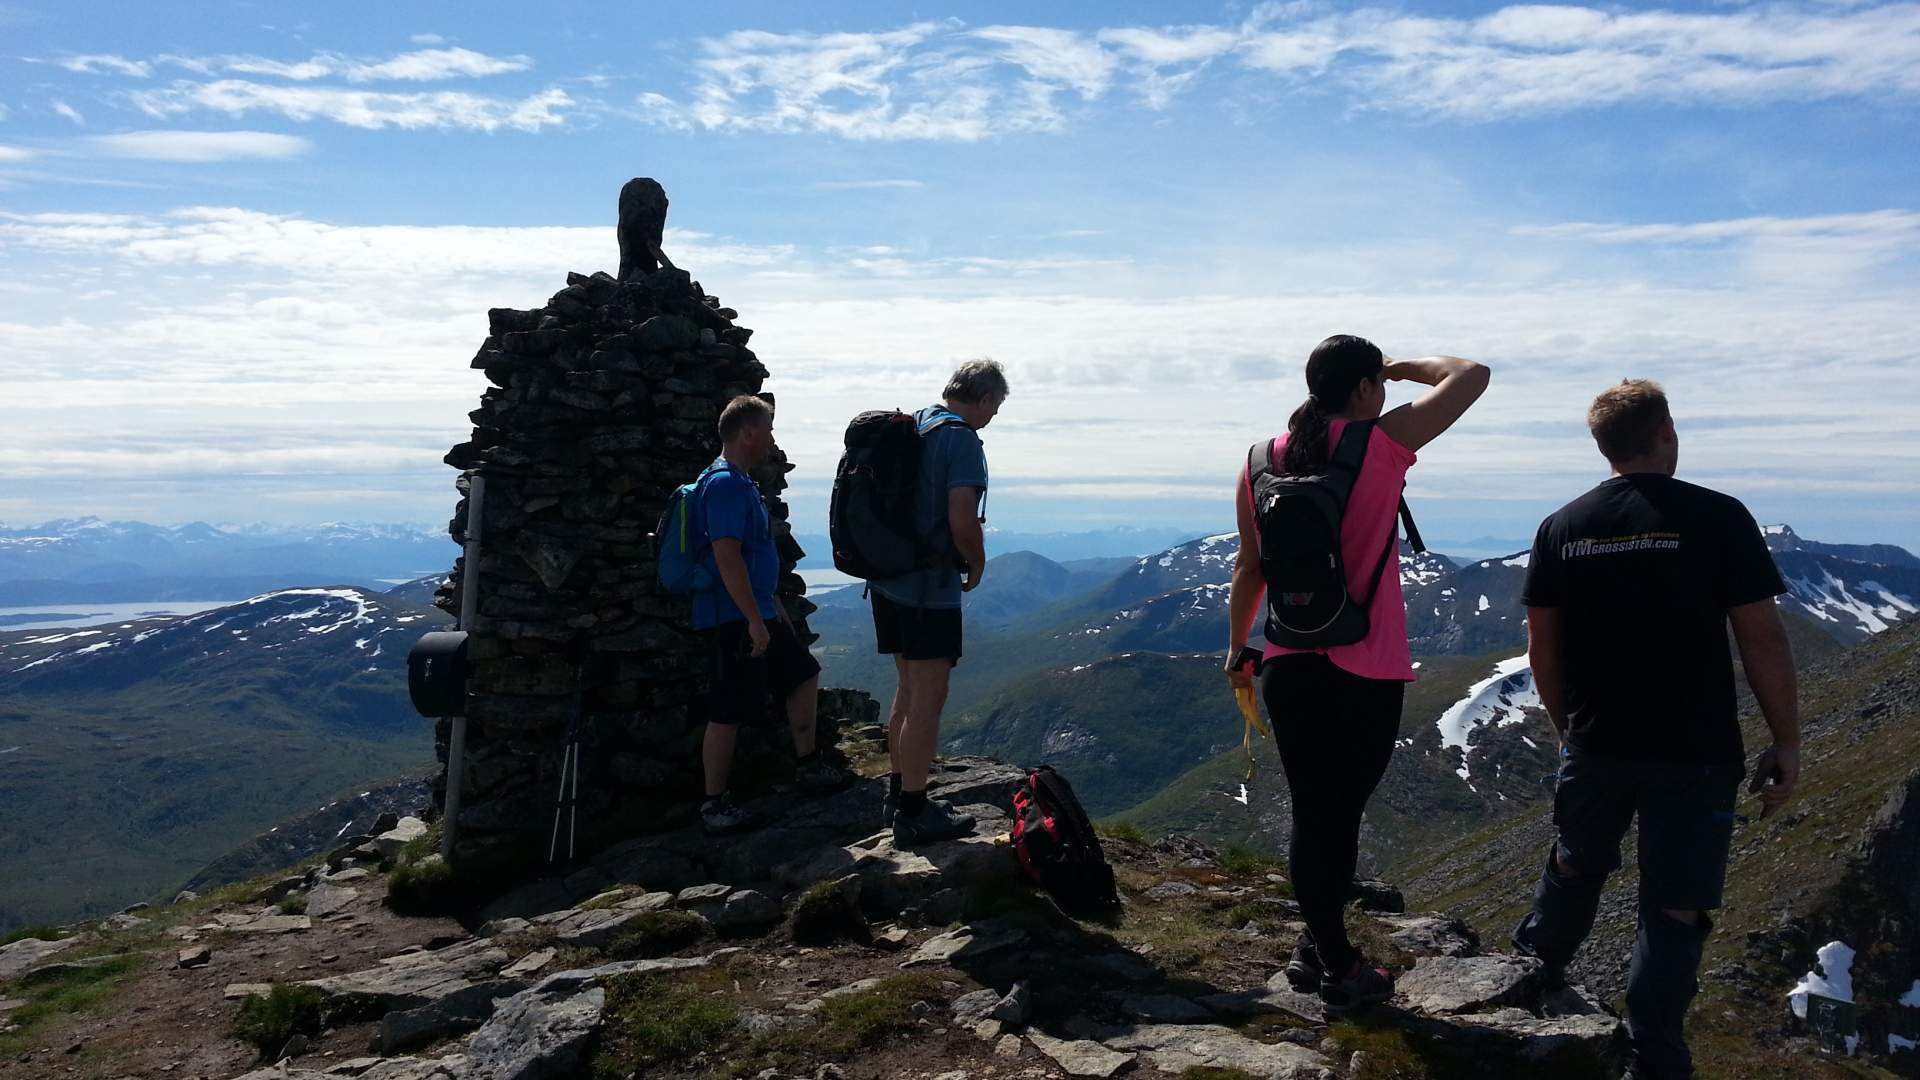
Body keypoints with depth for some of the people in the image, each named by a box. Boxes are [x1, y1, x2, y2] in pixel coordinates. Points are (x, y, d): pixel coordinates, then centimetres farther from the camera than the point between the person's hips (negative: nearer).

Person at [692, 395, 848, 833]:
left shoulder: (741, 482, 15)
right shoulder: (725, 484, -18)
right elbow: (727, 556, -25)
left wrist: (773, 607, 25)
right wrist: (755, 620, -24)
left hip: (755, 613, 11)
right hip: (733, 619, -11)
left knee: (803, 674, 19)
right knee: (730, 712, -4)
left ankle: (808, 766, 29)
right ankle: (714, 805, 6)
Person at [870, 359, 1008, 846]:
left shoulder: (910, 426, 11)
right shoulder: (962, 441, -15)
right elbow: (963, 522, -25)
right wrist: (977, 564, -5)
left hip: (887, 580, 9)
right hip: (930, 587, -9)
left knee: (909, 690, 19)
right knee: (928, 699, 0)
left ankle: (898, 794, 28)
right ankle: (912, 814, 6)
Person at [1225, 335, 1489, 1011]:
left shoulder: (1265, 462, 4)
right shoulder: (1381, 444, -9)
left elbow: (1249, 568, 9)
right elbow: (1472, 375, -2)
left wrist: (1238, 649, 19)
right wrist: (1407, 367, 15)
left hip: (1290, 665, 4)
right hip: (1368, 669, -4)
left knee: (1312, 813, 11)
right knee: (1343, 812, 6)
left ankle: (1325, 954, 20)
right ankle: (1336, 968, 15)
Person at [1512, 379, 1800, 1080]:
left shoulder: (1560, 528, 1)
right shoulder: (1717, 518, -10)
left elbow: (1542, 647, 5)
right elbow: (1762, 636, -10)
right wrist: (1786, 741, -1)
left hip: (1595, 745, 4)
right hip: (1695, 752, -3)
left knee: (1574, 866, 24)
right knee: (1677, 908, 6)